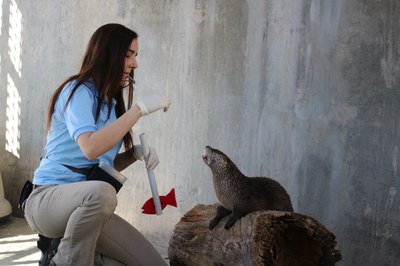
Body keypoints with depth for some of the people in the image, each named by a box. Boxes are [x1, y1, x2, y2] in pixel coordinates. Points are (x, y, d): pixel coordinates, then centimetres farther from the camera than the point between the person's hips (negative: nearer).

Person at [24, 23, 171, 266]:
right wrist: (140, 109, -25)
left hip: (88, 207, 7)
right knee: (102, 192, -42)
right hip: (48, 199, -7)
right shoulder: (78, 91, -11)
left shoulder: (110, 102, 14)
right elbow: (91, 148, -29)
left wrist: (135, 153, -3)